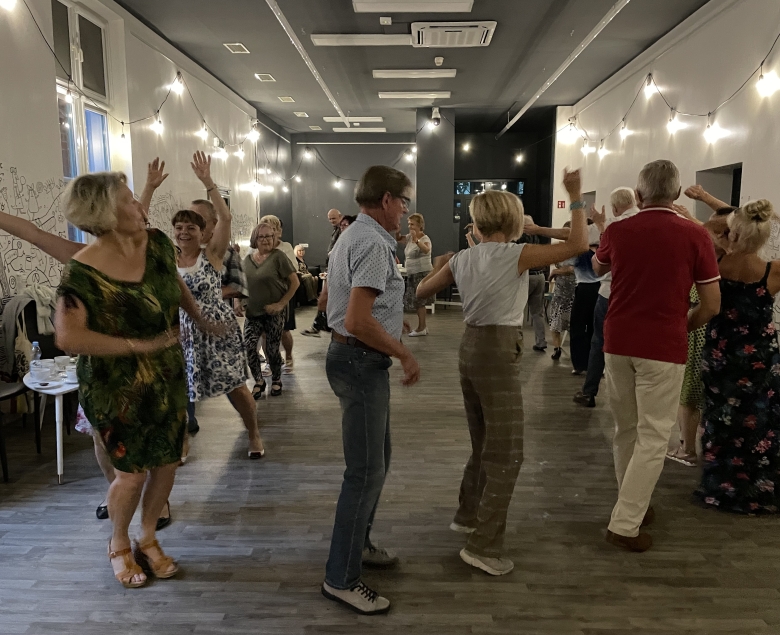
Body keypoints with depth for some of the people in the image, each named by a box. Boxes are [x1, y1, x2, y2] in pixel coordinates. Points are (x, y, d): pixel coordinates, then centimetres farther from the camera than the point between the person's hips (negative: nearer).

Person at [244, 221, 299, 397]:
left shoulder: (278, 256, -8)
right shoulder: (247, 259, 7)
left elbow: (295, 282, -9)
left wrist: (282, 303, -14)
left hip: (274, 313, -4)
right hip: (253, 312, 4)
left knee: (272, 349, 1)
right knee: (248, 347, -9)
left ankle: (276, 380, 27)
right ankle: (259, 381, 12)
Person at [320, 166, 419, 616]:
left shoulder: (358, 235, 15)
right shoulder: (373, 244, -18)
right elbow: (358, 320, -27)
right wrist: (405, 354, -17)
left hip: (357, 359, 11)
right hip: (362, 362, -11)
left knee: (376, 461, 21)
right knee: (367, 472, -2)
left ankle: (358, 544, 38)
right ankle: (341, 578, 11)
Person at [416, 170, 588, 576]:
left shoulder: (462, 259, 6)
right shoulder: (516, 254, -12)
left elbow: (421, 291, 16)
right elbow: (577, 245, -11)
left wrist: (440, 265, 34)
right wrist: (575, 197, -1)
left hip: (471, 348, 8)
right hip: (499, 353, -8)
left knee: (485, 447, 23)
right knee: (506, 455, 0)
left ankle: (468, 516, 39)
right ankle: (483, 546, 4)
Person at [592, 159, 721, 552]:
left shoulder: (617, 231, 1)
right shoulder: (694, 236, -7)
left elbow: (596, 269, 23)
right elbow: (711, 305, -3)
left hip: (618, 343, 4)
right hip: (663, 347, -4)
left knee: (625, 430, 18)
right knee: (653, 437, 4)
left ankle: (633, 504, 32)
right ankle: (624, 524, 3)